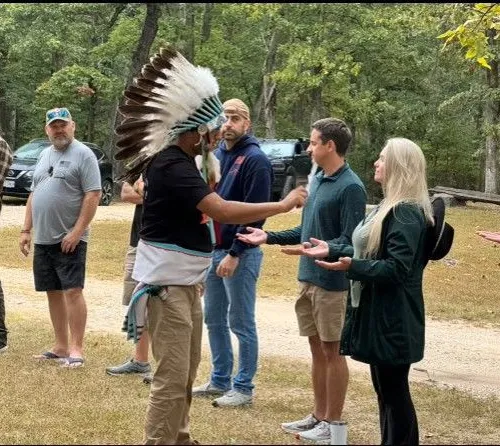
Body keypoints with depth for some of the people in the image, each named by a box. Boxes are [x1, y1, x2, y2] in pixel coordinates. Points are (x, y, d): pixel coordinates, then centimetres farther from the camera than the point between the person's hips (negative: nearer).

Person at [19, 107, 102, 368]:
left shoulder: (83, 154, -7)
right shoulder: (44, 156, 16)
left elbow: (93, 195, -14)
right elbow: (33, 195, 21)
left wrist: (77, 232, -19)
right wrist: (26, 230, 13)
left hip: (69, 239, -8)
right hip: (42, 239, 8)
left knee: (72, 291, -10)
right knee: (53, 292, 10)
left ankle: (76, 349, -9)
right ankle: (60, 347, 17)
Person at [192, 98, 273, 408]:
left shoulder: (255, 160, -12)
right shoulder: (216, 156, 11)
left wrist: (234, 253, -20)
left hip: (240, 254, -8)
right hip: (212, 250, 8)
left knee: (241, 323, -1)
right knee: (214, 319, 15)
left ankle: (244, 388, 7)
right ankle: (220, 380, 26)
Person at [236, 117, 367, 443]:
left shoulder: (350, 187, -16)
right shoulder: (318, 181, 11)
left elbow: (350, 241, -19)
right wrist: (269, 238, 13)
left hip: (332, 282, -8)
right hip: (309, 279, 8)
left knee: (333, 351, 1)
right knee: (317, 349, 14)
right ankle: (319, 416, 24)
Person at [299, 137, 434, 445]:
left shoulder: (407, 213, -18)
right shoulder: (392, 207, 15)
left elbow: (397, 268, -25)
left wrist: (352, 266, -32)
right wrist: (333, 251, 20)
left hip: (393, 319, -11)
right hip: (378, 312, 11)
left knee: (394, 391, -4)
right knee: (385, 390, 15)